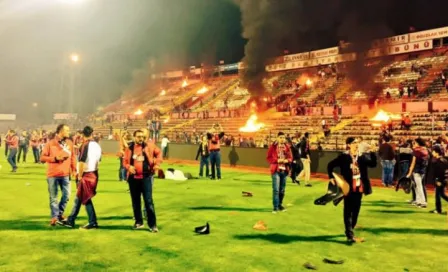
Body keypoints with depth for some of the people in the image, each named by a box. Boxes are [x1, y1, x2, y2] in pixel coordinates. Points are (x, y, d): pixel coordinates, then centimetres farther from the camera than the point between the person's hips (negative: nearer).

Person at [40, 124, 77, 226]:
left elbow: (73, 157, 9)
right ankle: (54, 217, 13)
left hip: (65, 174, 3)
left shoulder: (70, 143, 6)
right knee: (53, 197, 5)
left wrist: (74, 170, 3)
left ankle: (60, 213, 24)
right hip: (53, 174, -3)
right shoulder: (50, 143, -5)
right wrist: (55, 158, -16)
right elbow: (42, 157, -4)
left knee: (67, 195, 2)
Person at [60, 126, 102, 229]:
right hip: (94, 174, 8)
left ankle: (93, 222, 7)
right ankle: (70, 221, 26)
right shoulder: (97, 145, 8)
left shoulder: (85, 145, -15)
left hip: (86, 175, -8)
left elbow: (81, 162, -19)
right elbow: (98, 160, 12)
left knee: (86, 200, 1)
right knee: (78, 198, 17)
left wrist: (79, 176, -12)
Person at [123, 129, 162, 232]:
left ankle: (152, 225, 2)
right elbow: (125, 162, 11)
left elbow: (159, 153, 9)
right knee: (135, 201, 12)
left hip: (146, 177, -3)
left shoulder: (149, 146, 0)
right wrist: (129, 167, -10)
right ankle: (138, 222, 28)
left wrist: (157, 163, -5)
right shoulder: (129, 149, 5)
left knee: (148, 201, -4)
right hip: (133, 178, 3)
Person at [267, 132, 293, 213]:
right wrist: (277, 160, -19)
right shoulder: (273, 147, -5)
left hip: (284, 170, 4)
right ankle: (275, 207, -1)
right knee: (276, 189, -8)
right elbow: (269, 158, -6)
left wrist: (287, 160, -10)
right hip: (276, 170, -4)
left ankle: (280, 205, 25)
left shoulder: (287, 147, 8)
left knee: (282, 189, 11)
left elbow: (290, 157, 11)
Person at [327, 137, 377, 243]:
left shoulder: (362, 156, 4)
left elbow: (373, 164, -6)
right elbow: (330, 165, -1)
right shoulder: (344, 157, -7)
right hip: (349, 188, -5)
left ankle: (349, 231, 35)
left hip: (359, 188, 5)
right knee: (348, 212, -3)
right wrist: (331, 177, -9)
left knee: (356, 211, 15)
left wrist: (372, 153, -16)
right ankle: (350, 236, -3)